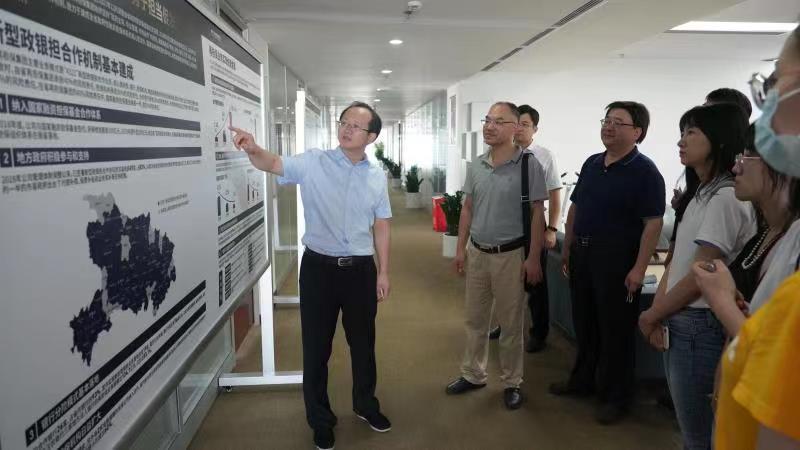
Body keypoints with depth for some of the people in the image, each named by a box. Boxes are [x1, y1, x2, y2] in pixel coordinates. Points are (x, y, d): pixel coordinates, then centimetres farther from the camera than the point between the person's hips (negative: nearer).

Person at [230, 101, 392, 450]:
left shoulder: (377, 176, 3)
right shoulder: (313, 163, -6)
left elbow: (381, 226, 7)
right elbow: (273, 164, -20)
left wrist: (383, 272, 7)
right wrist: (253, 150, -43)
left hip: (361, 268, 2)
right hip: (319, 266, -2)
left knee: (363, 342, 17)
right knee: (316, 346, 9)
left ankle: (365, 404, 41)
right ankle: (320, 420, 29)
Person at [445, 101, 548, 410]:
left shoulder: (529, 165, -11)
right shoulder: (476, 165, 4)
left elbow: (537, 213, -10)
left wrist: (533, 258, -12)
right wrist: (460, 248, 8)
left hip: (511, 255, -5)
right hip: (477, 253, 5)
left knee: (511, 324, 8)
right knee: (475, 319, 16)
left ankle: (511, 382, 26)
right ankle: (473, 375, 32)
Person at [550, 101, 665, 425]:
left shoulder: (644, 172, -11)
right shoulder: (591, 164, 10)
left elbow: (653, 223, -16)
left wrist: (639, 269, -21)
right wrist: (567, 248, 13)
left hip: (617, 259, -7)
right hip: (582, 253, 7)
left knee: (616, 330, 5)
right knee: (584, 323, 18)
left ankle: (616, 396, 21)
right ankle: (582, 380, 36)